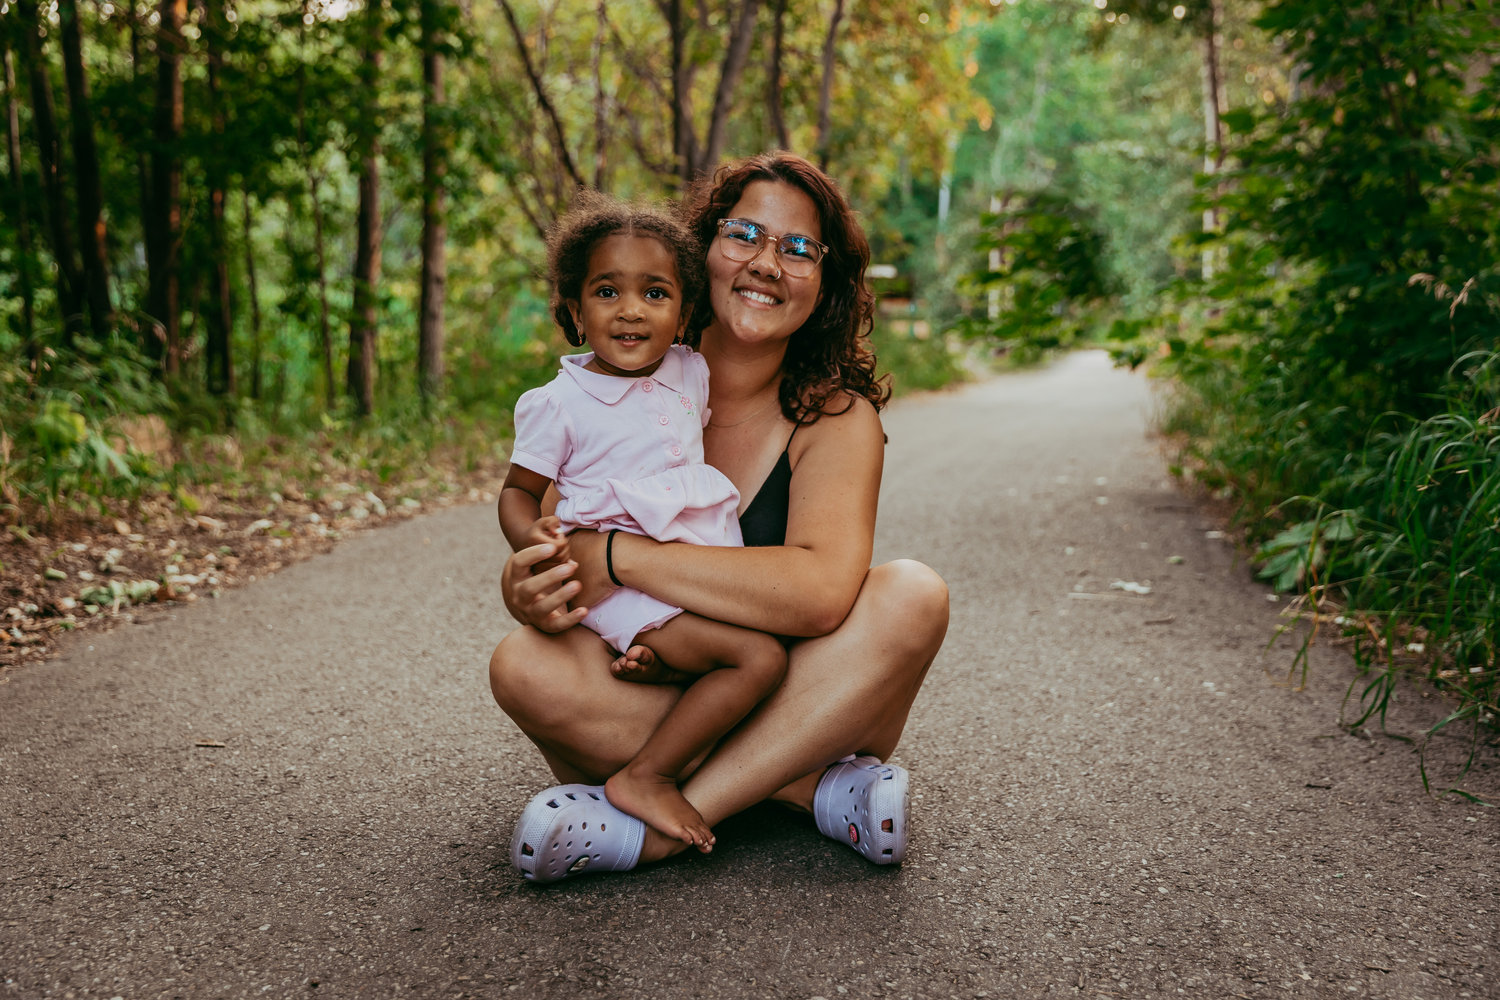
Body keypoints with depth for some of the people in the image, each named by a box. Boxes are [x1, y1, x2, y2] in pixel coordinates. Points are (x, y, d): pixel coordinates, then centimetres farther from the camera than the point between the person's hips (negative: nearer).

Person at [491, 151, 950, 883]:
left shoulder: (836, 414, -10)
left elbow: (821, 592, -27)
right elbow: (541, 543, -2)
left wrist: (619, 556, -27)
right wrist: (527, 590, -28)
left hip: (800, 710, -1)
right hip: (647, 705, 1)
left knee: (912, 596, -27)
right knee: (523, 664, -27)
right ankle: (822, 794, -21)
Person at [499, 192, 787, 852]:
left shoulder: (692, 374, 11)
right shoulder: (557, 403, -4)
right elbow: (520, 489, 2)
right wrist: (531, 535, -18)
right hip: (621, 579, -7)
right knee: (760, 657, -22)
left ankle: (658, 657, -7)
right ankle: (645, 779, -15)